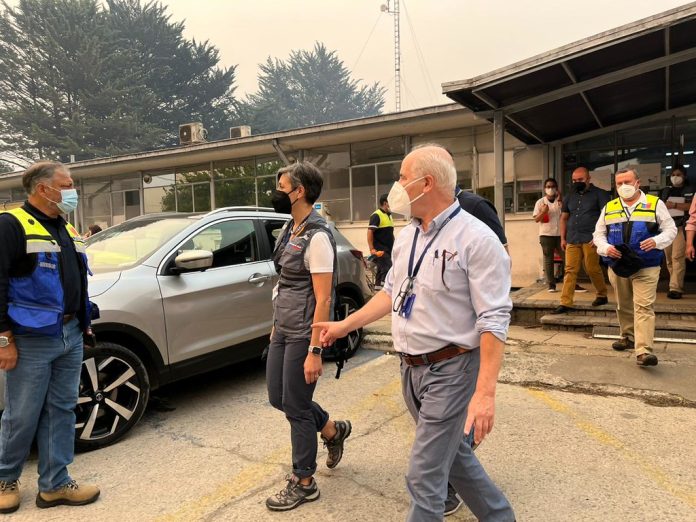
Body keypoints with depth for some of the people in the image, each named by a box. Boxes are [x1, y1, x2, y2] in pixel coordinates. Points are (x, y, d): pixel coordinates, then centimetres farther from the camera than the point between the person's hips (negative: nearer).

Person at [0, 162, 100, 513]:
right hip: (32, 340, -7)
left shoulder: (66, 229, 15)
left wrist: (84, 323, 19)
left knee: (61, 411, 11)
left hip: (70, 336, 7)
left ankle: (55, 484, 22)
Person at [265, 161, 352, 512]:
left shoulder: (317, 236, -18)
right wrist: (276, 325, 19)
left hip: (303, 334, -9)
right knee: (278, 398, 17)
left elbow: (323, 299, -20)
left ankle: (303, 484, 24)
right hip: (283, 329, 9)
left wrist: (315, 351, -21)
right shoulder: (290, 229, 9)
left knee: (296, 407, 3)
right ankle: (333, 431, 40)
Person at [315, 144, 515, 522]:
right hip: (411, 368, 8)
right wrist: (345, 325, 15)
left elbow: (493, 320, -21)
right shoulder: (406, 236, 6)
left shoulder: (476, 239, -18)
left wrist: (485, 392, -25)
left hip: (450, 370, -8)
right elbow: (392, 292, 17)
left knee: (425, 475, 0)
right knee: (454, 455, 23)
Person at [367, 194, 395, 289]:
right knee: (387, 270, -15)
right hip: (380, 250, -9)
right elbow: (370, 232, -16)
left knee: (381, 271, 12)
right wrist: (372, 249, -20)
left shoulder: (389, 216, 18)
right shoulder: (376, 215, -10)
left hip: (388, 250, 9)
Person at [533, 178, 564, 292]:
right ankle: (551, 284, 7)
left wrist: (560, 201, -10)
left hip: (560, 234, 1)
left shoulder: (561, 201, 7)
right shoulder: (540, 202, 4)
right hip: (546, 235, -1)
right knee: (548, 260, 3)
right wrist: (543, 212, -17)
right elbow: (536, 219, 1)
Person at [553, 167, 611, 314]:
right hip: (572, 240, 5)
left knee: (592, 269, -1)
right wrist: (563, 238, 12)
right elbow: (564, 218, 21)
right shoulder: (570, 196, 17)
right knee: (570, 270, 0)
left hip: (590, 239, -5)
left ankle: (602, 295, 22)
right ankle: (566, 303, -1)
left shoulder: (599, 194, 2)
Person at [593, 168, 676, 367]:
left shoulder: (655, 204, 3)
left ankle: (643, 352, -16)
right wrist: (606, 248, -10)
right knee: (623, 306, 15)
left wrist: (656, 241, -19)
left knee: (644, 307, -11)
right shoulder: (609, 208, 10)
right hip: (618, 266, 3)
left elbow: (670, 229, 2)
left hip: (646, 268, -3)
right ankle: (628, 337, 34)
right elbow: (598, 234, 11)